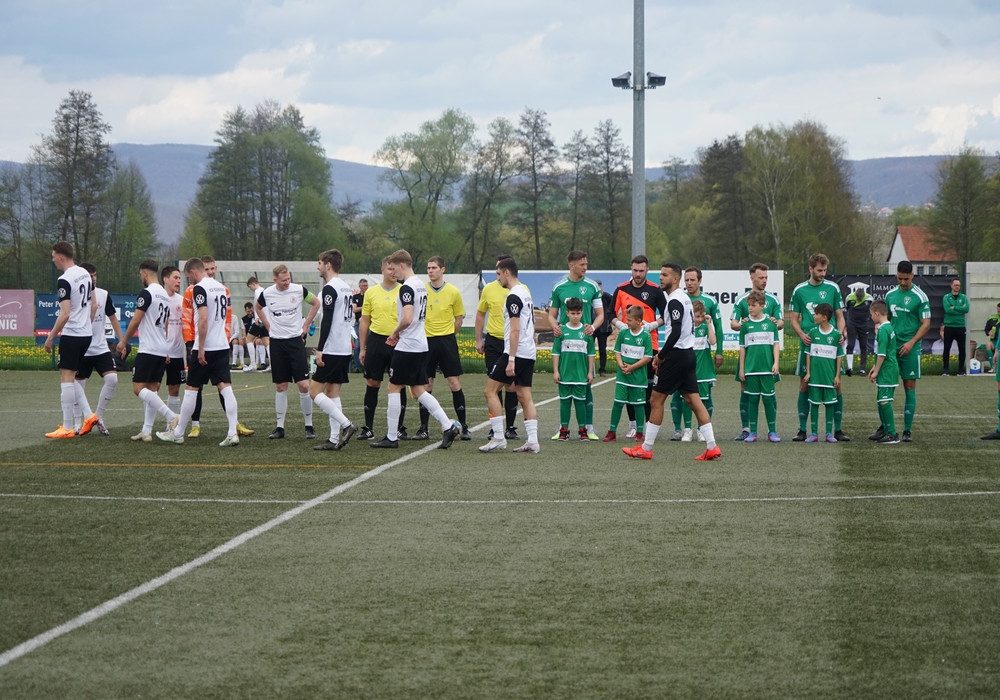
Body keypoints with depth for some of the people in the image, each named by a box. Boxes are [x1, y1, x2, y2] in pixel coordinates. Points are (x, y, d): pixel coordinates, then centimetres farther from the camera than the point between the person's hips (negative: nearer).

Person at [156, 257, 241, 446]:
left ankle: (177, 434, 11)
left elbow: (203, 319, -21)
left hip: (206, 347, -7)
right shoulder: (221, 287, 14)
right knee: (225, 387, 1)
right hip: (223, 345, 7)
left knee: (191, 389, 2)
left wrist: (200, 348, -18)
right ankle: (232, 433, -7)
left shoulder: (200, 288, -12)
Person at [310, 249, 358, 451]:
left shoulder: (330, 289, -13)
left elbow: (327, 320, -20)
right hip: (345, 349, 9)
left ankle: (346, 425, -12)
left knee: (315, 391, -5)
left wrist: (320, 349, -19)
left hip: (332, 350, -9)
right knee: (332, 392, 10)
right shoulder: (346, 288, 15)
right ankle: (335, 439, 6)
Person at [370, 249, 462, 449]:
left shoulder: (406, 288, -16)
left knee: (394, 388, 1)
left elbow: (407, 318, -27)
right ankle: (449, 426, 2)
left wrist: (395, 332, -9)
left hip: (406, 348, -9)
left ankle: (391, 437, 5)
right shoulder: (421, 285, 14)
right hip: (421, 345, 9)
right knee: (419, 391, 11)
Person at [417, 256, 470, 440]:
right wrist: (423, 333, 2)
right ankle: (423, 428, 8)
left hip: (447, 341, -1)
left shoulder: (453, 291, 0)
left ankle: (463, 426, 5)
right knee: (426, 385, 2)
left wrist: (447, 334, 7)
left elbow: (459, 318, 10)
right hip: (426, 342, 1)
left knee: (455, 383, -4)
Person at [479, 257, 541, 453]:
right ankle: (532, 441, 3)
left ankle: (498, 437, -7)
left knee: (490, 391, -3)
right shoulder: (525, 292, 16)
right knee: (525, 397, 8)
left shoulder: (513, 297, -14)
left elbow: (515, 330, -19)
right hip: (529, 354, 9)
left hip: (516, 352, -9)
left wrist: (511, 360, -21)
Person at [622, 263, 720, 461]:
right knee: (694, 400, 7)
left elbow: (676, 333, -23)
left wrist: (661, 356, -14)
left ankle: (646, 449, 4)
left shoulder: (674, 301, -15)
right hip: (688, 354, 10)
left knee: (656, 399, -1)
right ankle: (711, 447, 2)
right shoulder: (683, 298, 16)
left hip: (677, 355, -10)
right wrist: (664, 353, 16)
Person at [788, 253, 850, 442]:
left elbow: (840, 315, 8)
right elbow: (794, 319, 7)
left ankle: (837, 429, 8)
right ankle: (802, 430, 10)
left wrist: (840, 333, -10)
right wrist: (802, 334, -12)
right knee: (805, 386, 2)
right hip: (808, 344, 0)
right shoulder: (799, 290, 4)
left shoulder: (832, 288, 4)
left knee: (835, 385, 0)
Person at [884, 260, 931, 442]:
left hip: (910, 349, -4)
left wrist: (911, 343, -17)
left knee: (910, 388, -1)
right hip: (891, 346, 4)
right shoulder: (890, 295, 9)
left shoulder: (920, 297, -5)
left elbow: (926, 324, -7)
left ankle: (907, 430, 3)